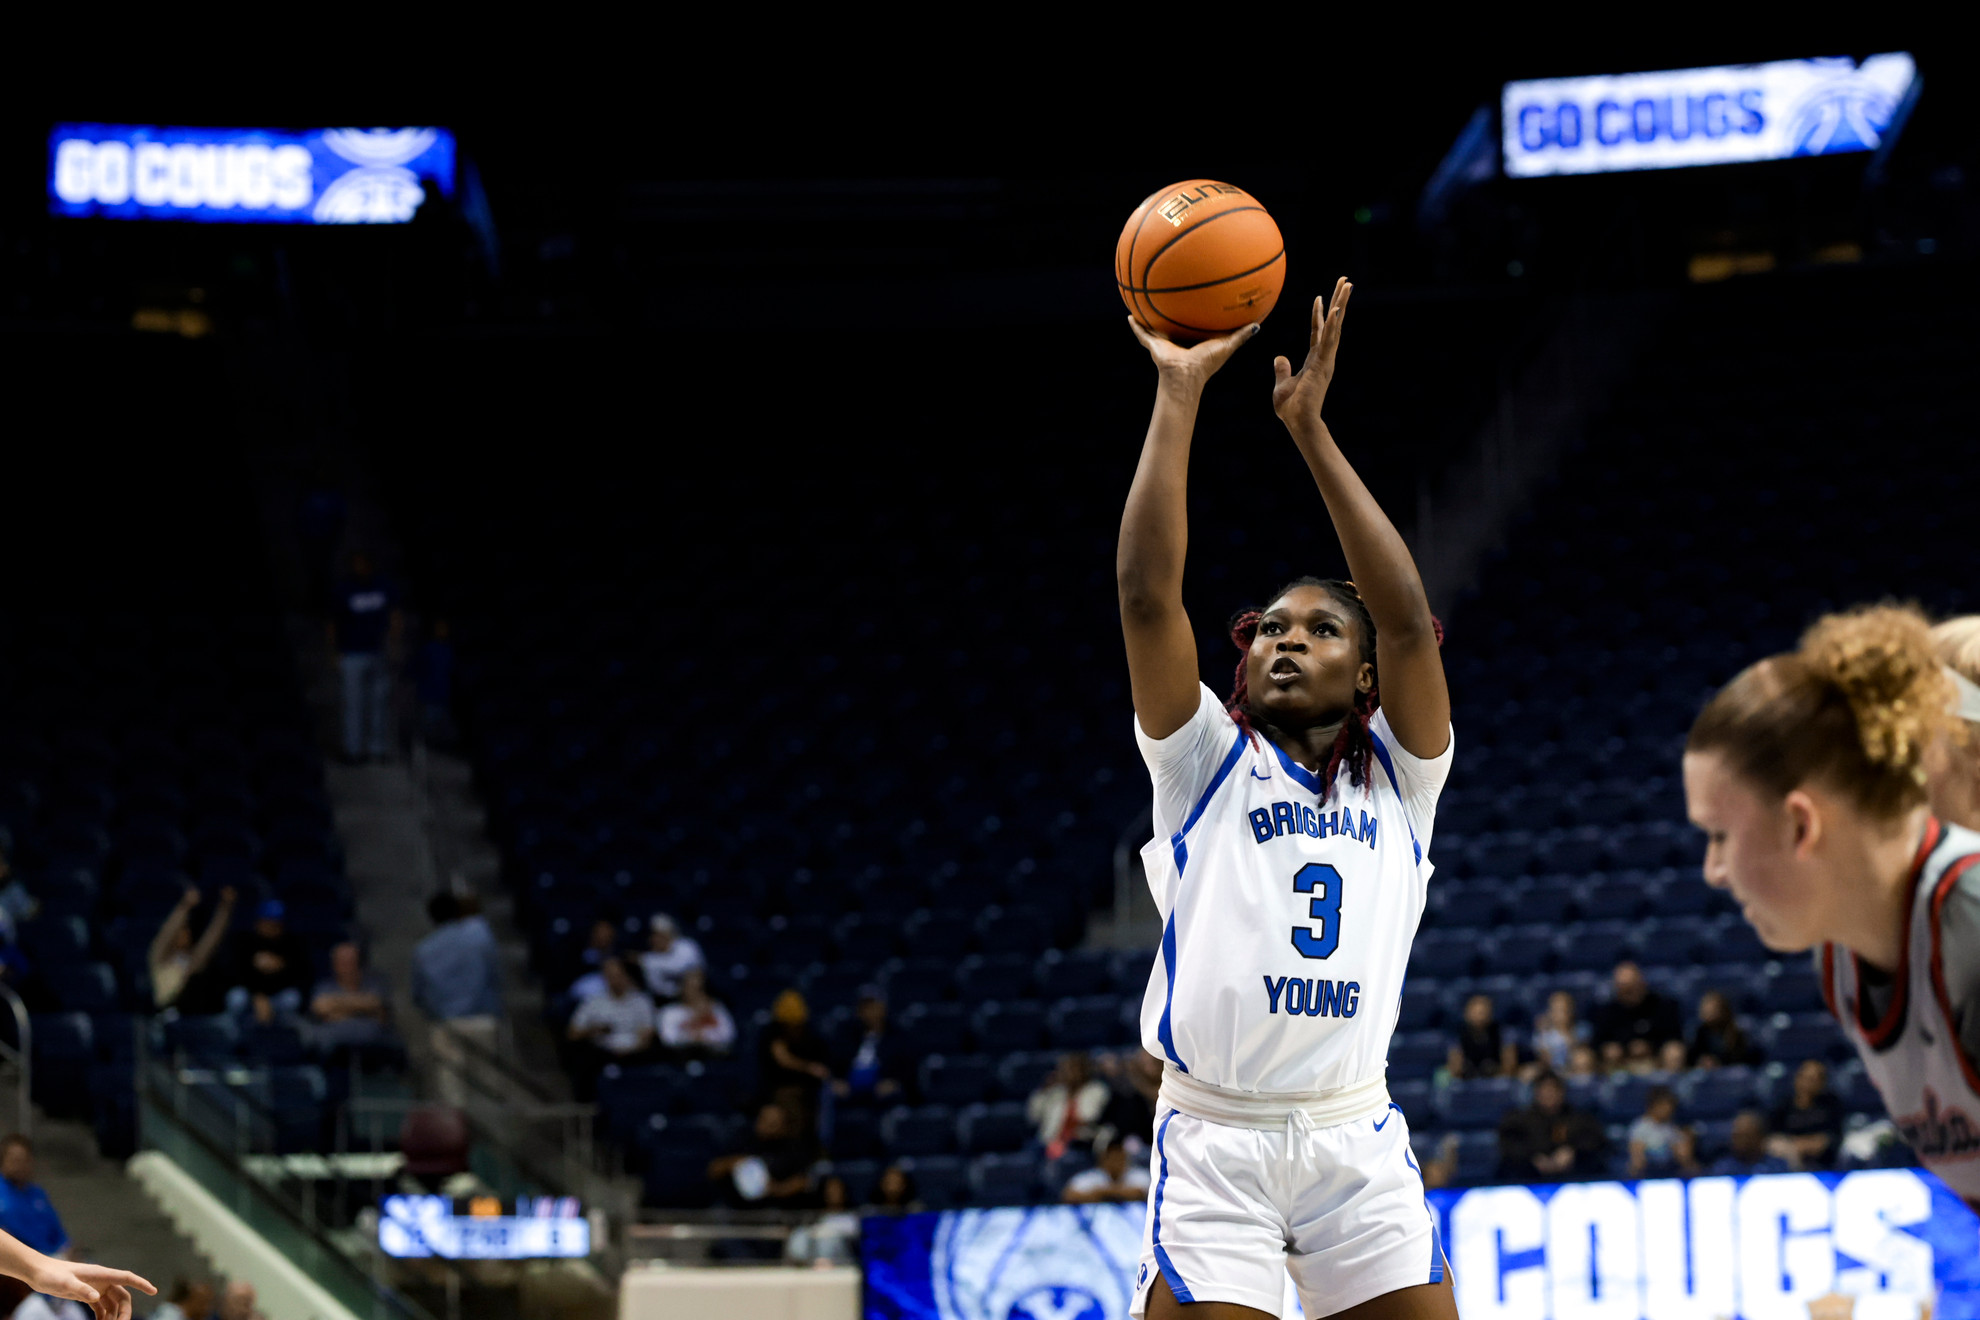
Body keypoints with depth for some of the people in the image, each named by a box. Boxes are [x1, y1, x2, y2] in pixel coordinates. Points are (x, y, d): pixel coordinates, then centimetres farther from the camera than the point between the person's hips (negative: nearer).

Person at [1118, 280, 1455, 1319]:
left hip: (1358, 1143, 2)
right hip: (1215, 1142, -2)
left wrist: (1311, 428, -6)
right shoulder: (1207, 760, 9)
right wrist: (1178, 395, -5)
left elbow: (1407, 617, -3)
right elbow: (1146, 594, -3)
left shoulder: (1398, 778, 11)